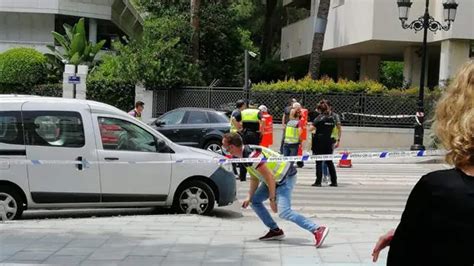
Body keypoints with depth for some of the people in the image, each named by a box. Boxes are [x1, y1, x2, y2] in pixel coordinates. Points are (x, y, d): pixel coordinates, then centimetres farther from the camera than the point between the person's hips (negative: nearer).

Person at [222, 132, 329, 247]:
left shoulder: (252, 155, -25)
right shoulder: (244, 155, 7)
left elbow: (269, 177, -26)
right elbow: (254, 177, 17)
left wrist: (272, 199, -20)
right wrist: (249, 197, 12)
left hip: (285, 177, -11)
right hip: (276, 179, 11)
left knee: (283, 212, -22)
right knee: (255, 201, 12)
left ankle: (318, 230, -21)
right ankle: (275, 230, 17)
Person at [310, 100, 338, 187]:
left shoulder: (319, 118, -10)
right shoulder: (332, 118, 7)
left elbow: (311, 128, -14)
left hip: (319, 142, -5)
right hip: (328, 141, 5)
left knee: (319, 162, -1)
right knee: (329, 162, 12)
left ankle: (318, 181, -2)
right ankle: (334, 181, 14)